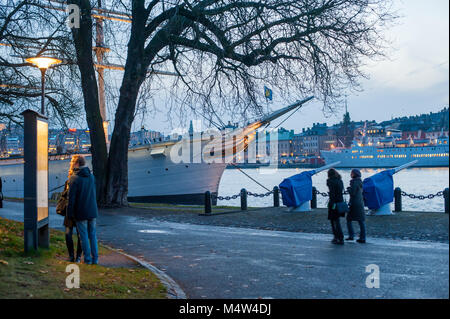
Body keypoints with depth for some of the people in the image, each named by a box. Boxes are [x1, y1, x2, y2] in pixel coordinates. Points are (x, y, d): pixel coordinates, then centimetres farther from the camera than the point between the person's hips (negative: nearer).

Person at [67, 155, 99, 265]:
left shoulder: (74, 178, -12)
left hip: (81, 212, -5)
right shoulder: (91, 176, 6)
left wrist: (70, 213, -5)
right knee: (93, 235, 13)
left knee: (84, 236, 5)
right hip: (92, 211, 5)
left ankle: (87, 259, 9)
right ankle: (95, 258, 14)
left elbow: (71, 198, -12)